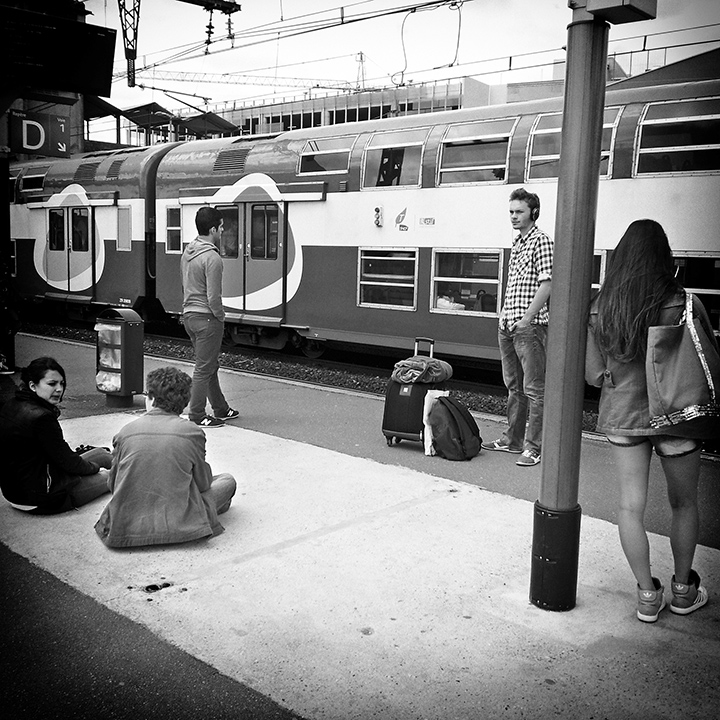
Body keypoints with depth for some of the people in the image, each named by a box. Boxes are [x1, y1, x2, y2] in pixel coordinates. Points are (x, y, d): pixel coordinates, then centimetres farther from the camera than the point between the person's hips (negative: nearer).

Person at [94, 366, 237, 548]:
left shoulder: (125, 432, -3)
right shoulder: (192, 433, -8)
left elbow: (113, 484, 6)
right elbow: (203, 483, 4)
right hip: (178, 527, -5)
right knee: (227, 480, 16)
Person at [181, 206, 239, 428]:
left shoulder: (188, 252, 8)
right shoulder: (212, 258, -20)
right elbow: (213, 297, -22)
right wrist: (221, 317, -6)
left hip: (188, 315, 9)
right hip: (206, 318, -9)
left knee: (211, 365, 19)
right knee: (204, 368, 1)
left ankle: (221, 409, 30)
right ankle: (197, 416, 8)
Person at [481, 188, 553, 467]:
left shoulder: (541, 241, -8)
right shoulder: (516, 243, 17)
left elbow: (546, 285, -15)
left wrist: (526, 319, -18)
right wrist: (505, 315, 13)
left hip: (529, 326, -9)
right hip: (508, 325, 9)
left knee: (534, 388, -3)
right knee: (513, 386, 16)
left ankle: (533, 447, 1)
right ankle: (513, 439, 26)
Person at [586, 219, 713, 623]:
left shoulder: (599, 308, -6)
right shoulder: (685, 305, -14)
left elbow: (593, 374, -1)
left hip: (621, 416, 2)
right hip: (675, 414, -1)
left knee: (631, 505, 11)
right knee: (684, 504, 18)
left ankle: (648, 596, 18)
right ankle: (684, 590, 33)